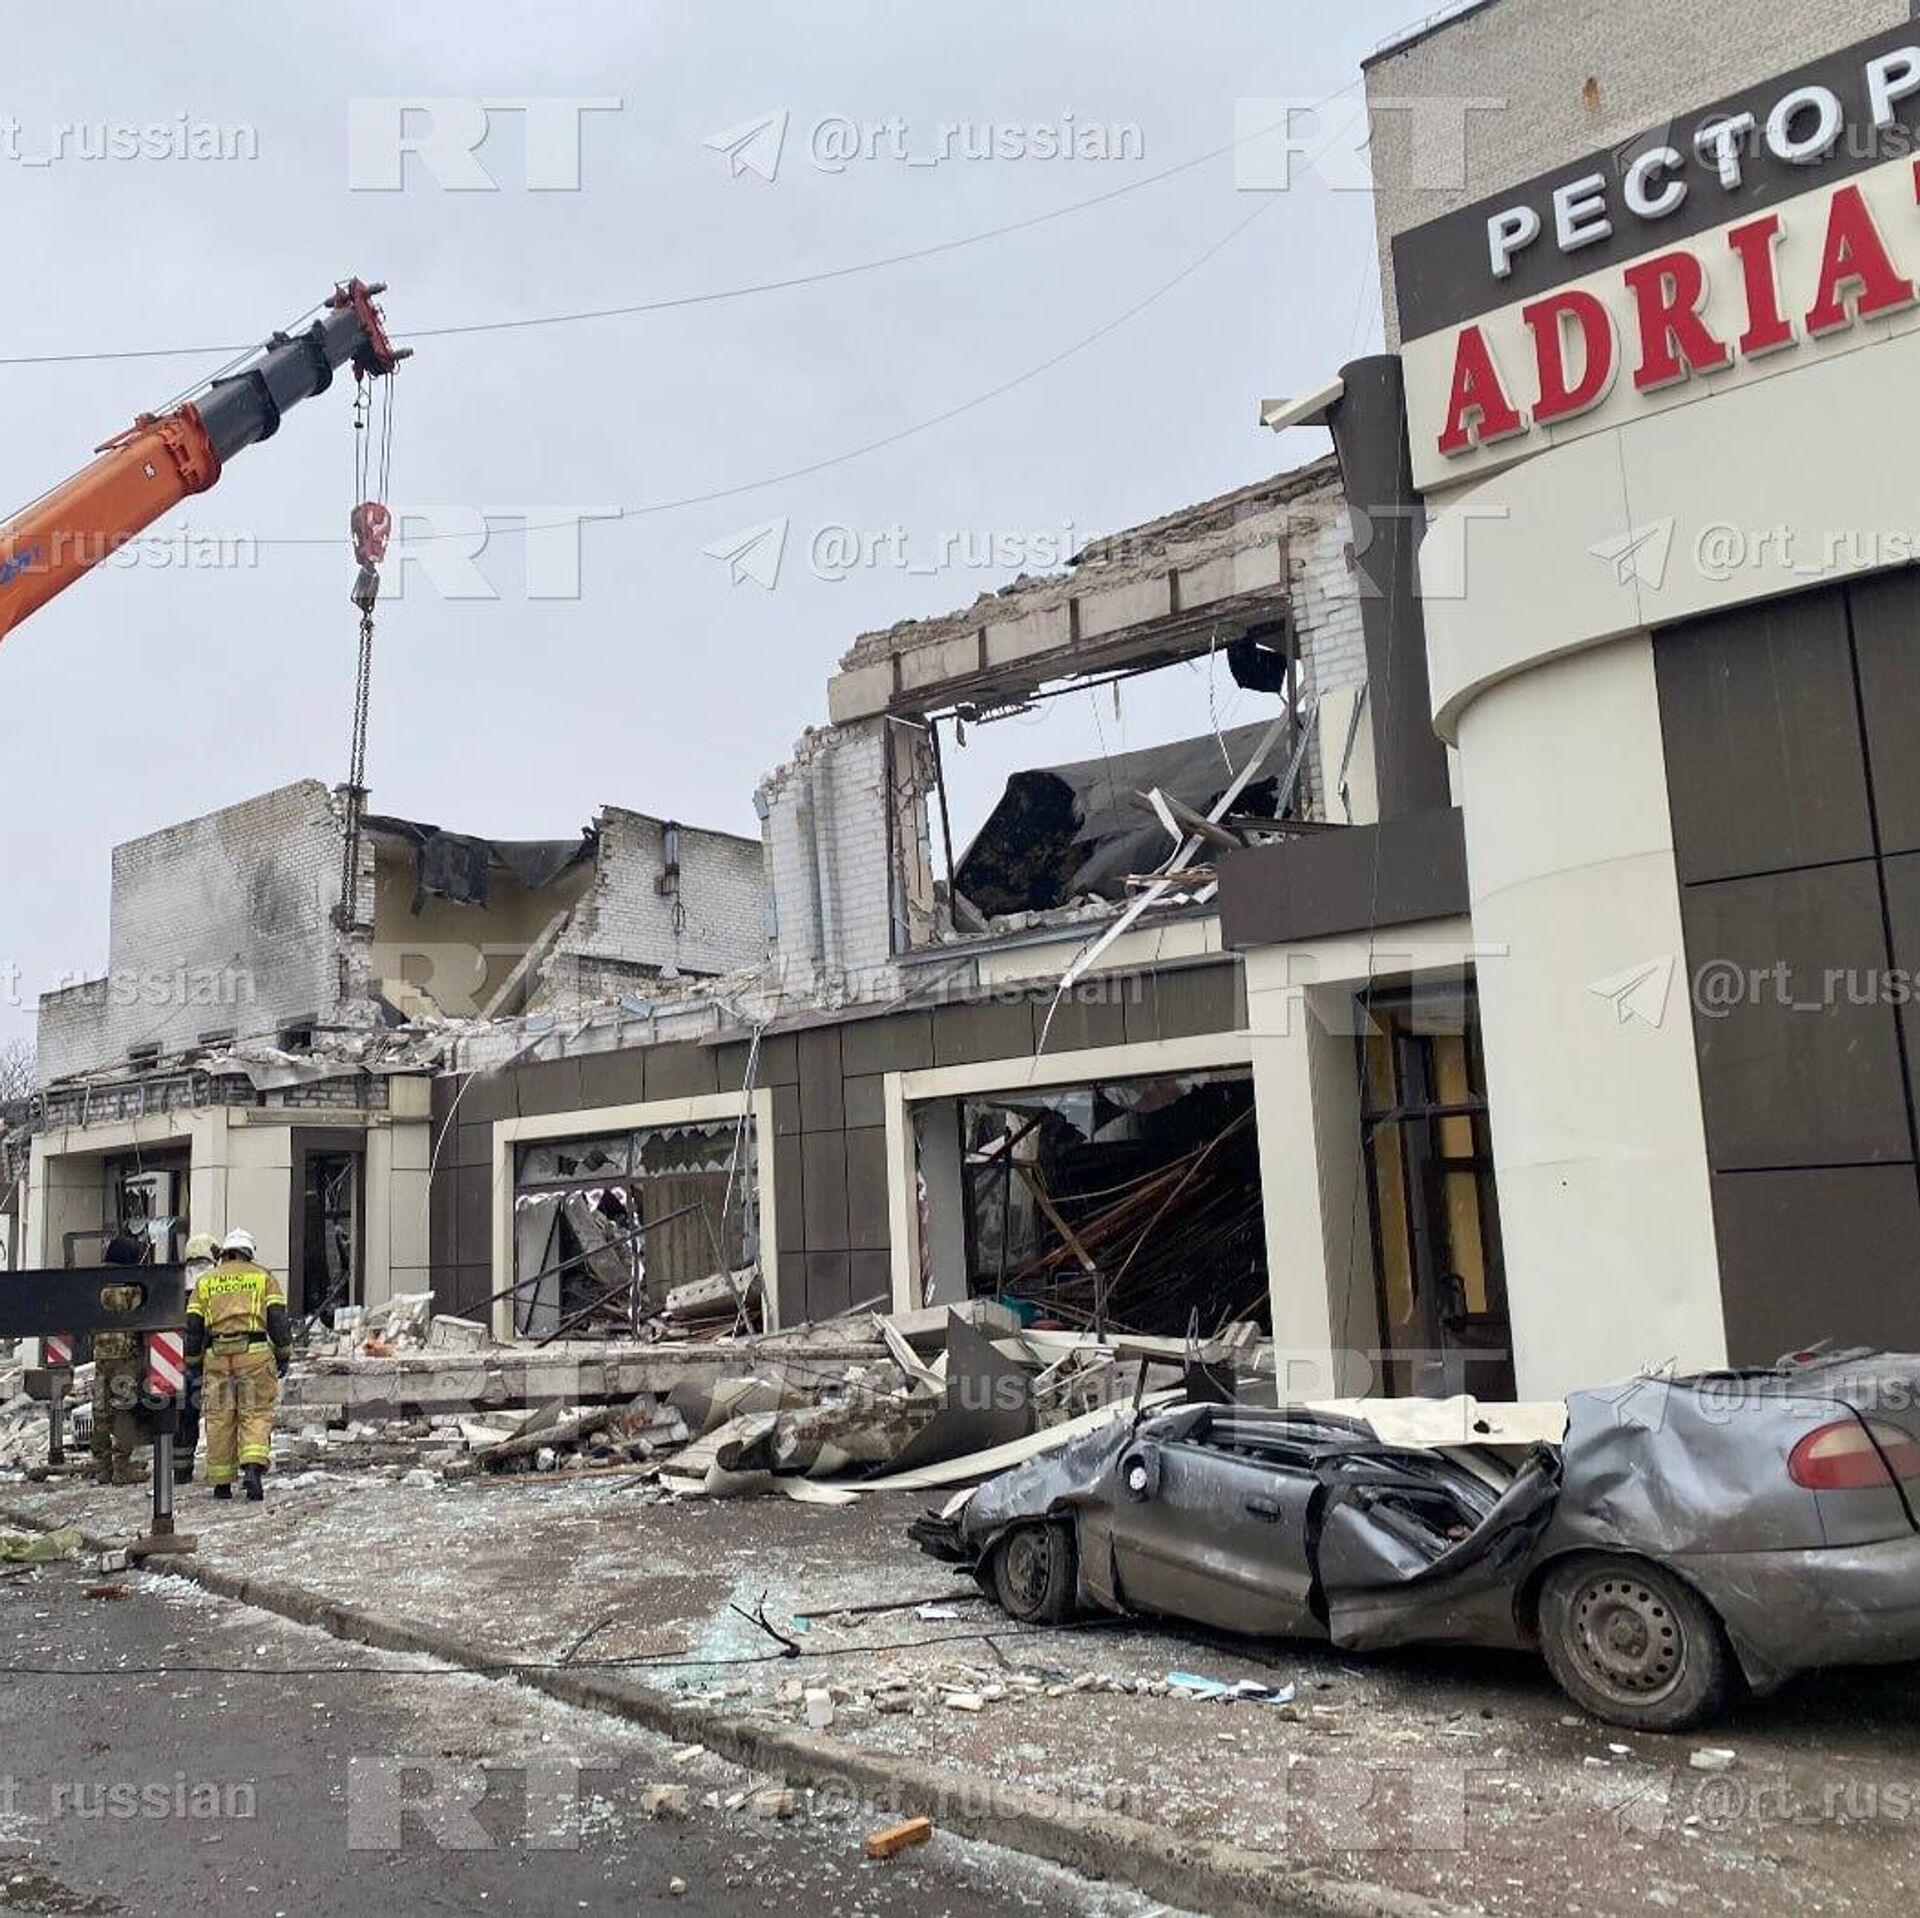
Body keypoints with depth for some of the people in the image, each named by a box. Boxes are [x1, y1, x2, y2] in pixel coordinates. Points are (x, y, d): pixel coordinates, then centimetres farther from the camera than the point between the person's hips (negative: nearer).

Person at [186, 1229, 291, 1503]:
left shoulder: (205, 1282, 17)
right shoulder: (262, 1276, 11)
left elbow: (193, 1325, 12)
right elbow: (277, 1317, 2)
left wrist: (193, 1362, 17)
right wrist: (283, 1354, 6)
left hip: (216, 1355, 2)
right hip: (254, 1352, -2)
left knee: (219, 1417, 8)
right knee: (256, 1413, -1)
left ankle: (221, 1482, 11)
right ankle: (253, 1467, -21)